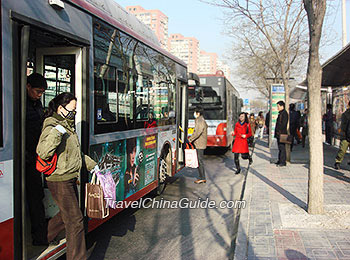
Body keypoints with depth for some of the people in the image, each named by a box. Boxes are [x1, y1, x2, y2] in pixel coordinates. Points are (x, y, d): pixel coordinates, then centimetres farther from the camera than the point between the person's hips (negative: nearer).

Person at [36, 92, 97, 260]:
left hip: (70, 178, 10)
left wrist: (91, 165, 24)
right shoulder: (52, 127, -15)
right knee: (75, 220, -5)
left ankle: (45, 237, 43)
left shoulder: (68, 126, 14)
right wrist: (56, 133, -35)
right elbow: (42, 153, -29)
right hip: (60, 181, -10)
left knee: (66, 214, 22)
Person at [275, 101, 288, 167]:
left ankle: (283, 162, -5)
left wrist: (279, 131, -18)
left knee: (282, 147, -8)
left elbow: (283, 124, -18)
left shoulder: (284, 113, -11)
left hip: (282, 133, -10)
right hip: (279, 134, 10)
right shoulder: (280, 113, 19)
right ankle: (280, 160, 19)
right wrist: (276, 132, 17)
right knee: (280, 147, 13)